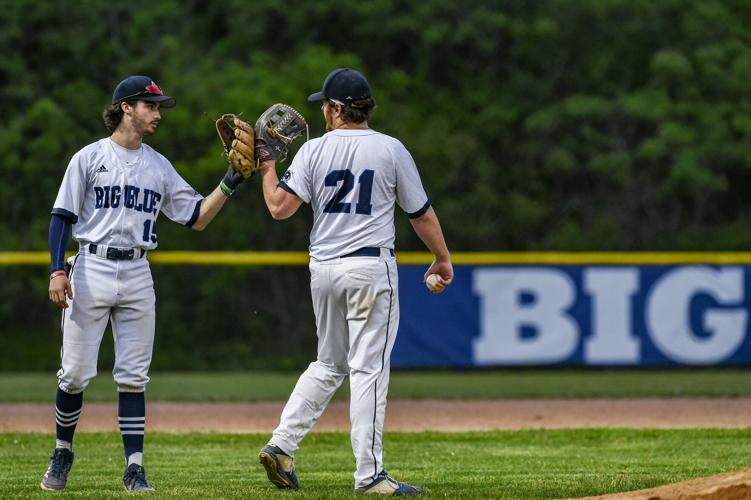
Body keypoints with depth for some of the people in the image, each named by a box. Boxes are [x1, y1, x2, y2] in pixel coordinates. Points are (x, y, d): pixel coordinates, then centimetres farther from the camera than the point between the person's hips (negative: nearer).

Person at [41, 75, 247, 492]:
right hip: (92, 269, -3)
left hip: (137, 274, 4)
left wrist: (231, 182, 0)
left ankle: (134, 467, 1)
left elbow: (197, 217, 11)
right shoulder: (90, 158, 0)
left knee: (133, 376, 1)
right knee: (75, 372, -2)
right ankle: (62, 452, 17)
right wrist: (57, 271, -12)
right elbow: (62, 217, -2)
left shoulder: (159, 166, 13)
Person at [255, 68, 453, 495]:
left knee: (329, 364, 19)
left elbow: (279, 207, -6)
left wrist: (266, 167, 10)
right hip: (371, 265, -3)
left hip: (324, 268, 3)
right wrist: (443, 258, 16)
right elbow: (421, 213, 3)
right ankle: (369, 473, -7)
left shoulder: (314, 151, 1)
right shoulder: (391, 150, -2)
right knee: (369, 368, -4)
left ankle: (282, 445, 11)